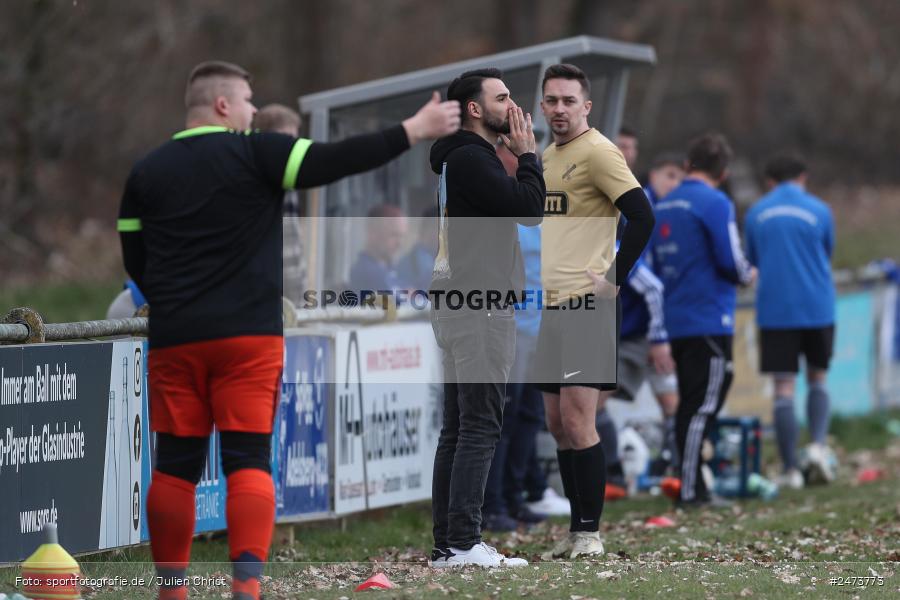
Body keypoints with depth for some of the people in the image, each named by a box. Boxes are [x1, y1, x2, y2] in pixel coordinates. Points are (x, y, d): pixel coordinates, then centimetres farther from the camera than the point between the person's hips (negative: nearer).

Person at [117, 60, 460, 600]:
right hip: (249, 334, -3)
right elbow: (337, 160, -8)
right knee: (249, 461, -3)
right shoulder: (254, 154, -4)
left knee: (175, 467, 8)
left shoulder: (146, 174, 9)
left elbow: (135, 265, 11)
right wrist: (416, 130, -2)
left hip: (173, 337, 3)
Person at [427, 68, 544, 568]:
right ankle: (464, 543, -15)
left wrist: (522, 156, 11)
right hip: (482, 310, -11)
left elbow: (528, 210, 20)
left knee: (459, 427, 9)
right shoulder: (470, 159, -12)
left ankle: (448, 542, 10)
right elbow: (529, 208, -18)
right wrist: (527, 154, -5)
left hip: (463, 306, 11)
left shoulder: (470, 158, 21)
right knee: (480, 426, -11)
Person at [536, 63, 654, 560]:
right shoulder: (548, 157, 17)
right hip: (553, 304, 9)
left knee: (577, 418, -11)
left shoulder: (597, 152, -10)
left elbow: (642, 216, -17)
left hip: (587, 304, -9)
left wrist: (614, 277, -15)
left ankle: (591, 532, -5)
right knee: (558, 422, 8)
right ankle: (577, 531, 14)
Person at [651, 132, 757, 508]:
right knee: (704, 406, -6)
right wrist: (748, 276, 5)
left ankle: (692, 488, 16)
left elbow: (656, 265, 16)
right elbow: (731, 262, -15)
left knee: (688, 404, 13)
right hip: (709, 319, -7)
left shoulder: (663, 205, 11)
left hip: (675, 320, 7)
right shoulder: (715, 203, -11)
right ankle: (690, 490, -9)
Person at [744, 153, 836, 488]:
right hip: (817, 308, 0)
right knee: (817, 379, 16)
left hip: (774, 311, 0)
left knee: (783, 388, 1)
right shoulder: (819, 211, 1)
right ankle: (818, 444, -6)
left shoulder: (755, 215, 4)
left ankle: (790, 470, -2)